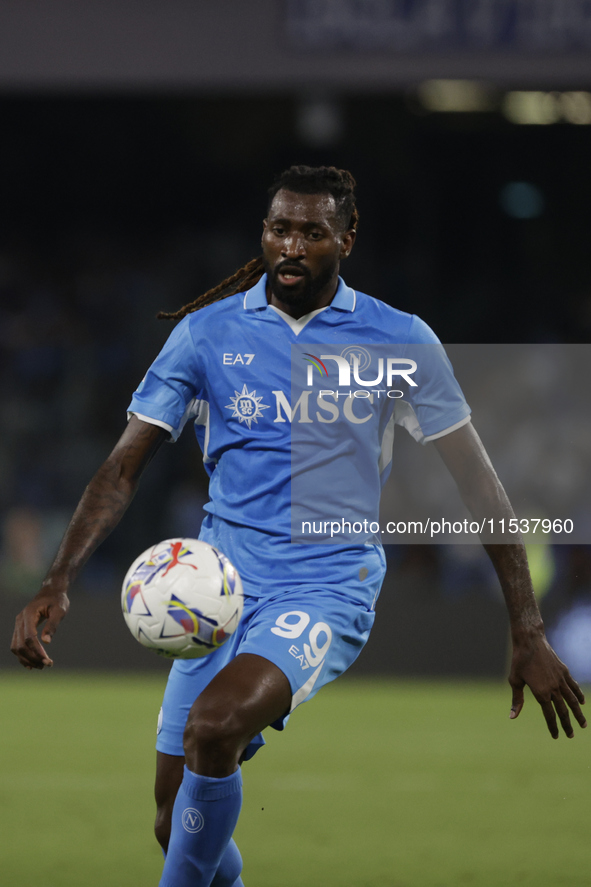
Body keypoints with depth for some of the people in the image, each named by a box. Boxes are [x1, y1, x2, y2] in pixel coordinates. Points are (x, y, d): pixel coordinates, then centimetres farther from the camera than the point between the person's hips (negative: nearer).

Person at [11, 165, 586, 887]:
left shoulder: (398, 340, -1)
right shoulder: (207, 332, 3)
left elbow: (477, 483, 2)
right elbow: (125, 467, 4)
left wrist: (527, 634, -1)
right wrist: (57, 583, -10)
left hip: (330, 584, -3)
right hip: (222, 583, 3)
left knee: (215, 722, -31)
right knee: (176, 822, 0)